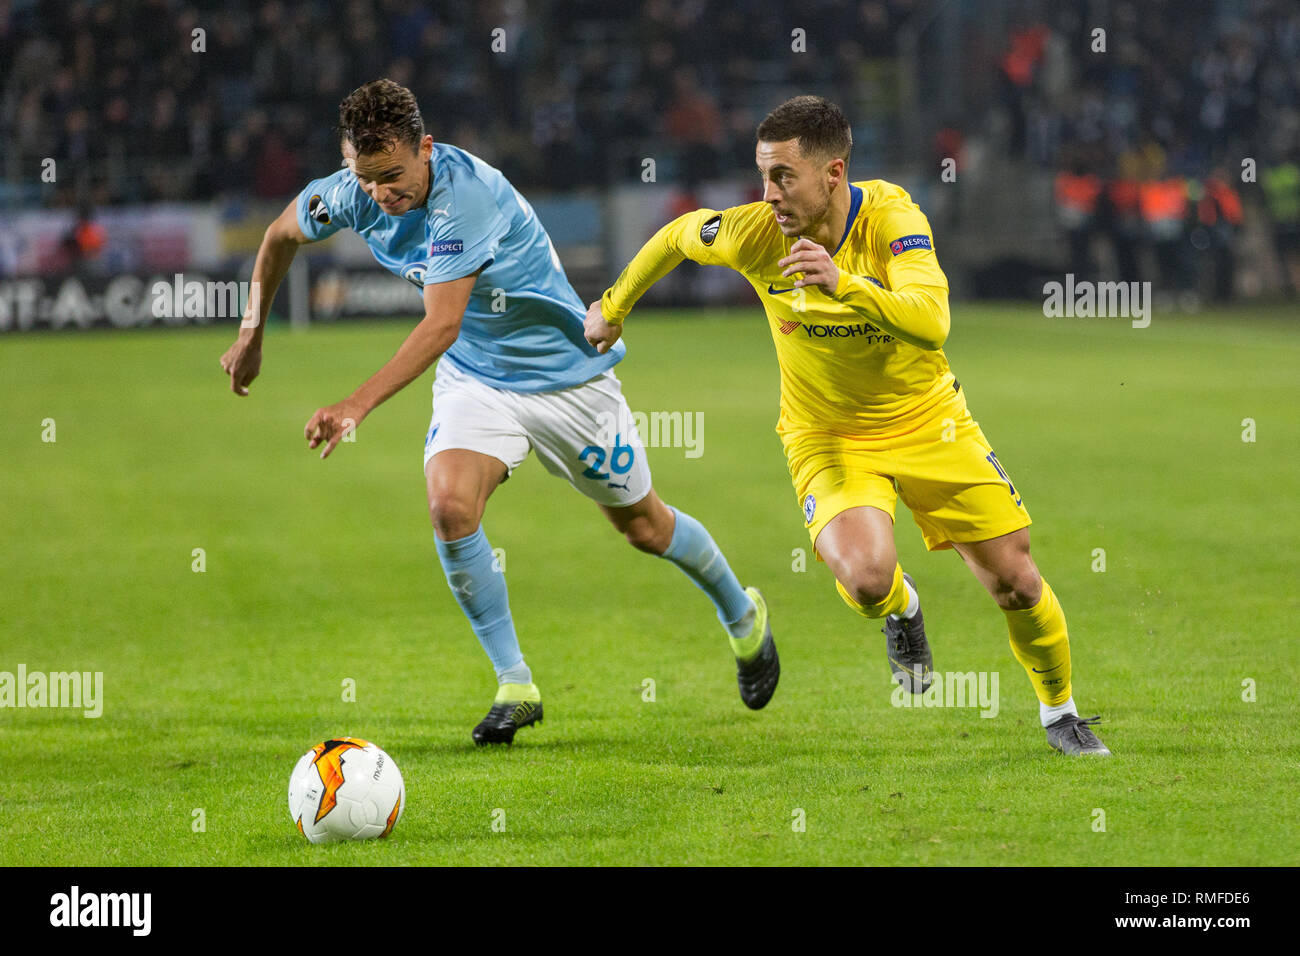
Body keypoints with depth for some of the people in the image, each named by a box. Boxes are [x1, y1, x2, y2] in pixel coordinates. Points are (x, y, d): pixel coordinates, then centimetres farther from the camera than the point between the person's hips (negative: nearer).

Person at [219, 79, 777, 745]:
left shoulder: (465, 196, -35)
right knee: (449, 504, -21)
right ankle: (515, 686, -8)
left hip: (564, 370, -5)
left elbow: (442, 324, -42)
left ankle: (743, 617, 42)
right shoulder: (352, 195, -15)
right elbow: (281, 235, 8)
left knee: (641, 524, 12)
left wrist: (357, 406, -50)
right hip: (474, 380, 5)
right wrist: (250, 337, 13)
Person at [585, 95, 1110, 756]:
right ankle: (901, 609, 13)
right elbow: (679, 235, 4)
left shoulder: (892, 217, -25)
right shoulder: (754, 234, -19)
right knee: (865, 580, -27)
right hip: (828, 437, 0)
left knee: (1013, 582, 0)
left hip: (926, 421, 0)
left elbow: (932, 323, -39)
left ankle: (1059, 709, 30)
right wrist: (614, 306, 17)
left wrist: (844, 286, -53)